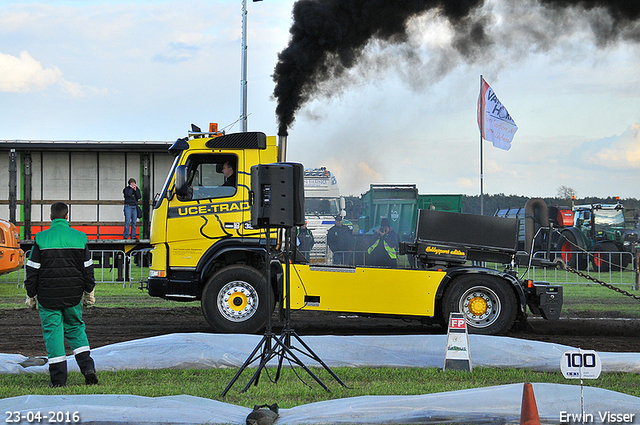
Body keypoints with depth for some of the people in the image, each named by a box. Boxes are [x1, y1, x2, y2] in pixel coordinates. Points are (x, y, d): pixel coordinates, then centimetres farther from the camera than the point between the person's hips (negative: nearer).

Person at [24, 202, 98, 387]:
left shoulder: (41, 238, -6)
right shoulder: (79, 237, 1)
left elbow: (33, 270, -3)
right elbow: (87, 268, 7)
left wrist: (31, 295, 6)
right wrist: (89, 293, 17)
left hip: (48, 296, -2)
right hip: (73, 295, 2)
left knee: (53, 332, 2)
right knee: (76, 328, 18)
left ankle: (58, 380, 0)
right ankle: (87, 367, 2)